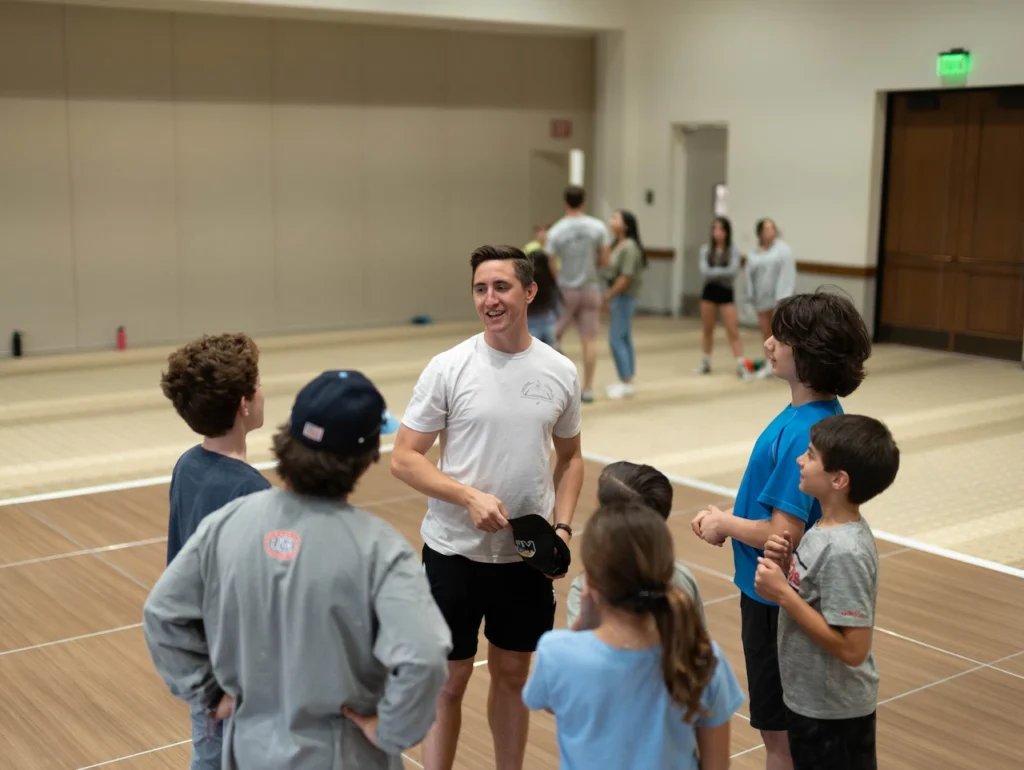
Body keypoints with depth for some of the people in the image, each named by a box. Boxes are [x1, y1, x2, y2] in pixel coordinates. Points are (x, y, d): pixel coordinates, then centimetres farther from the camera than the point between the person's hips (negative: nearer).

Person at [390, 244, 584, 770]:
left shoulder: (561, 372, 0)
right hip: (454, 552, -3)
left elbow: (569, 457, 13)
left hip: (527, 555, 3)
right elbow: (403, 459, -9)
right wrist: (469, 497, -21)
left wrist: (562, 525, -1)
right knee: (449, 679, 7)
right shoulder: (448, 368, -9)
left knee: (513, 674, 17)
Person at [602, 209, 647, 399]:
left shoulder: (629, 247, -17)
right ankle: (627, 381, 20)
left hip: (624, 297, -9)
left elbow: (625, 278, -21)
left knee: (616, 339, -7)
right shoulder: (617, 244, 10)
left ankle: (626, 382, -1)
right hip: (617, 296, 9)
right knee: (624, 339, 13)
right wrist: (608, 297, 6)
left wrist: (607, 297, -16)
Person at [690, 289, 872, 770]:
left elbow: (783, 535, -27)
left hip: (777, 598, -9)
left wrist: (725, 524, -11)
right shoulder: (816, 414, 2)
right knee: (779, 727, 24)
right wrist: (726, 519, 1)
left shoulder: (802, 432, -28)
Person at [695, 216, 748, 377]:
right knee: (707, 329, 12)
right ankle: (705, 363, 24)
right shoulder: (706, 249, -2)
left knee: (733, 331, -5)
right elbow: (704, 271, -14)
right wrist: (722, 272, -17)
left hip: (726, 292, -2)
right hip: (709, 291, 2)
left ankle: (741, 365, -4)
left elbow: (732, 270, -20)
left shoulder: (733, 251, -5)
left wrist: (713, 272, -17)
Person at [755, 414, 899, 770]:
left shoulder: (844, 551, -28)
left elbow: (852, 648, -28)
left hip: (834, 710, -9)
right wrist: (786, 565, -7)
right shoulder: (829, 529, -1)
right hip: (812, 698, 9)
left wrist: (782, 593, -26)